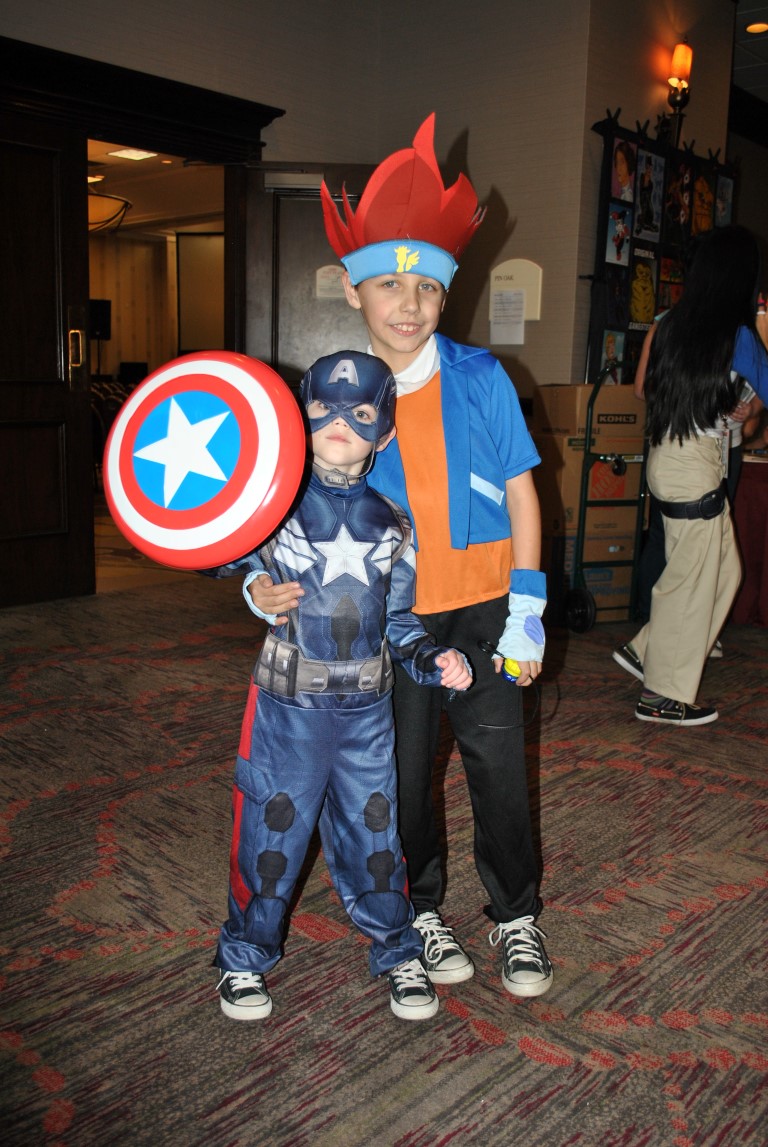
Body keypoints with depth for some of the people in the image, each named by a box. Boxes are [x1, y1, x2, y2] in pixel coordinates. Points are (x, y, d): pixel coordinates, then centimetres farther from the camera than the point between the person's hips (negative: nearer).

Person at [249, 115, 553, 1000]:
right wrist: (265, 584, -17)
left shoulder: (481, 380, -4)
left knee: (497, 764, 6)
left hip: (481, 611, 0)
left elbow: (519, 493, -1)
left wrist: (526, 613, -4)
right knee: (402, 772, 11)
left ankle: (515, 916, 29)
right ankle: (421, 909, 35)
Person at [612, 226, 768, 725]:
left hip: (666, 456, 7)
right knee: (691, 582, 4)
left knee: (725, 571, 19)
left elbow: (645, 387, 17)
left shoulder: (668, 324, 6)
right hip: (697, 466, -7)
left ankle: (645, 651, 24)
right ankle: (665, 697, 14)